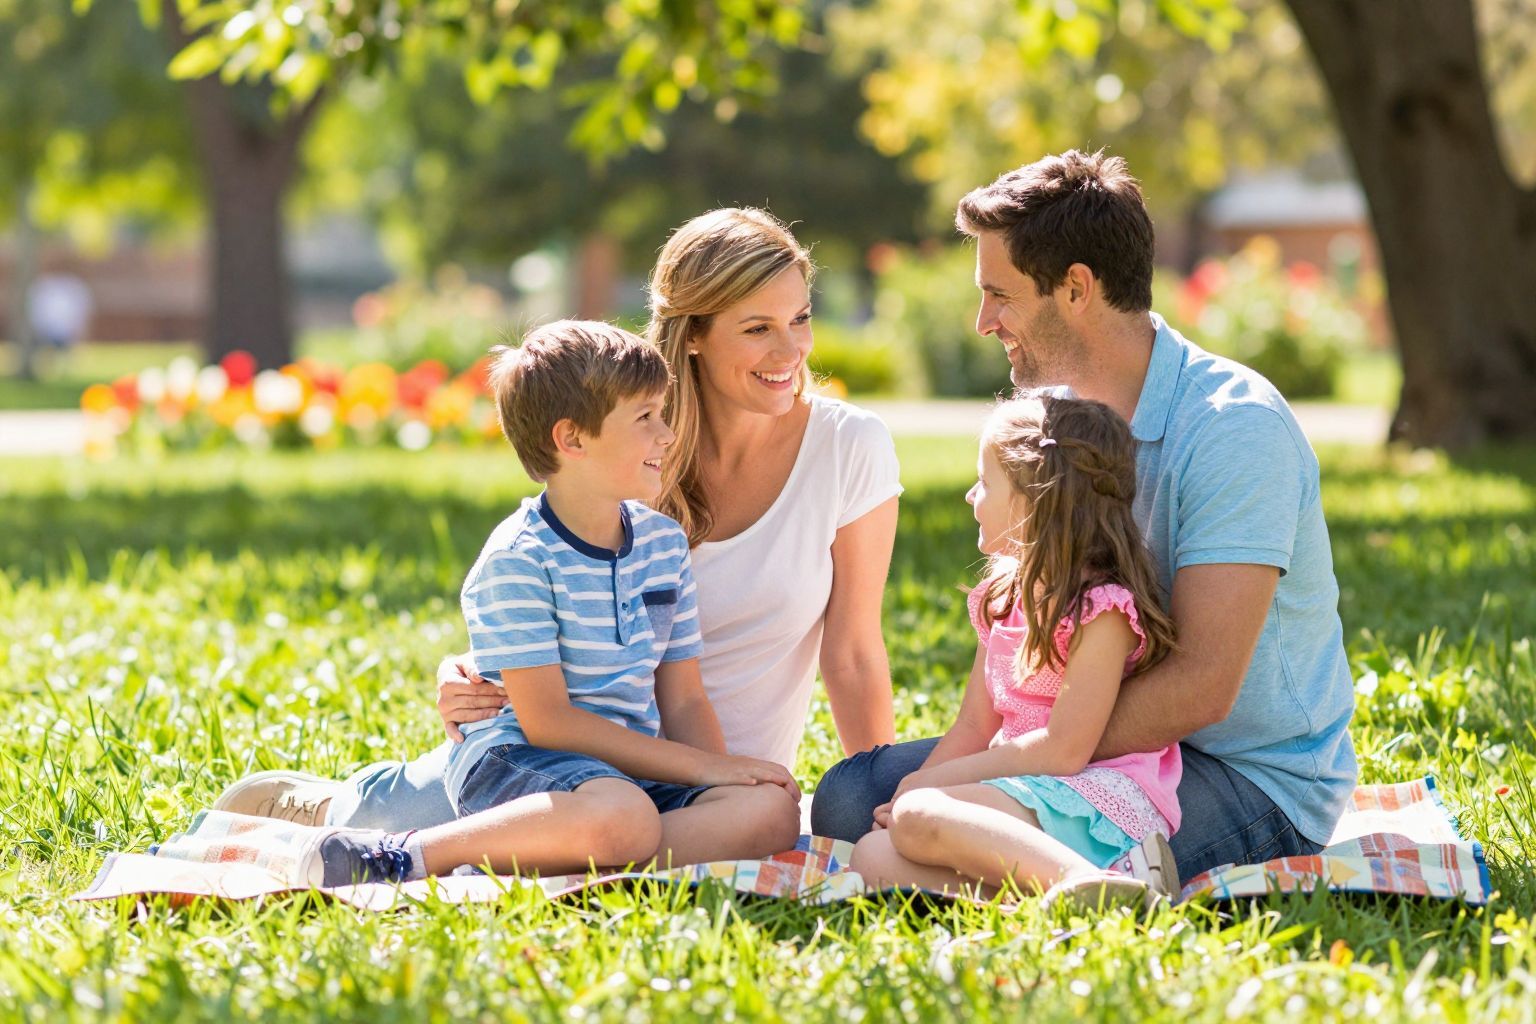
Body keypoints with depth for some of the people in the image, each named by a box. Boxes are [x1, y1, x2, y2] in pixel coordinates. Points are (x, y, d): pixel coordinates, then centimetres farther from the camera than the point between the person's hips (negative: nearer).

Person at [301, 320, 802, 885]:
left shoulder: (665, 542, 13)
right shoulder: (518, 559, -10)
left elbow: (683, 703, 13)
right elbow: (546, 721, -16)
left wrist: (725, 771, -10)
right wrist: (702, 767, -17)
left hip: (631, 768, 7)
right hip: (511, 762, -7)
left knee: (772, 810, -21)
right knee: (623, 818, -40)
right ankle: (413, 854, -23)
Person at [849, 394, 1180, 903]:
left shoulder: (1102, 608, -8)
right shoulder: (1002, 601, 20)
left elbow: (1064, 749, -15)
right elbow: (973, 728, 19)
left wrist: (928, 784, -10)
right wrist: (910, 792, 1)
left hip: (1104, 801, -9)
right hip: (1021, 798, 9)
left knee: (920, 818, -32)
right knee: (874, 856, -15)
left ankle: (1085, 879, -39)